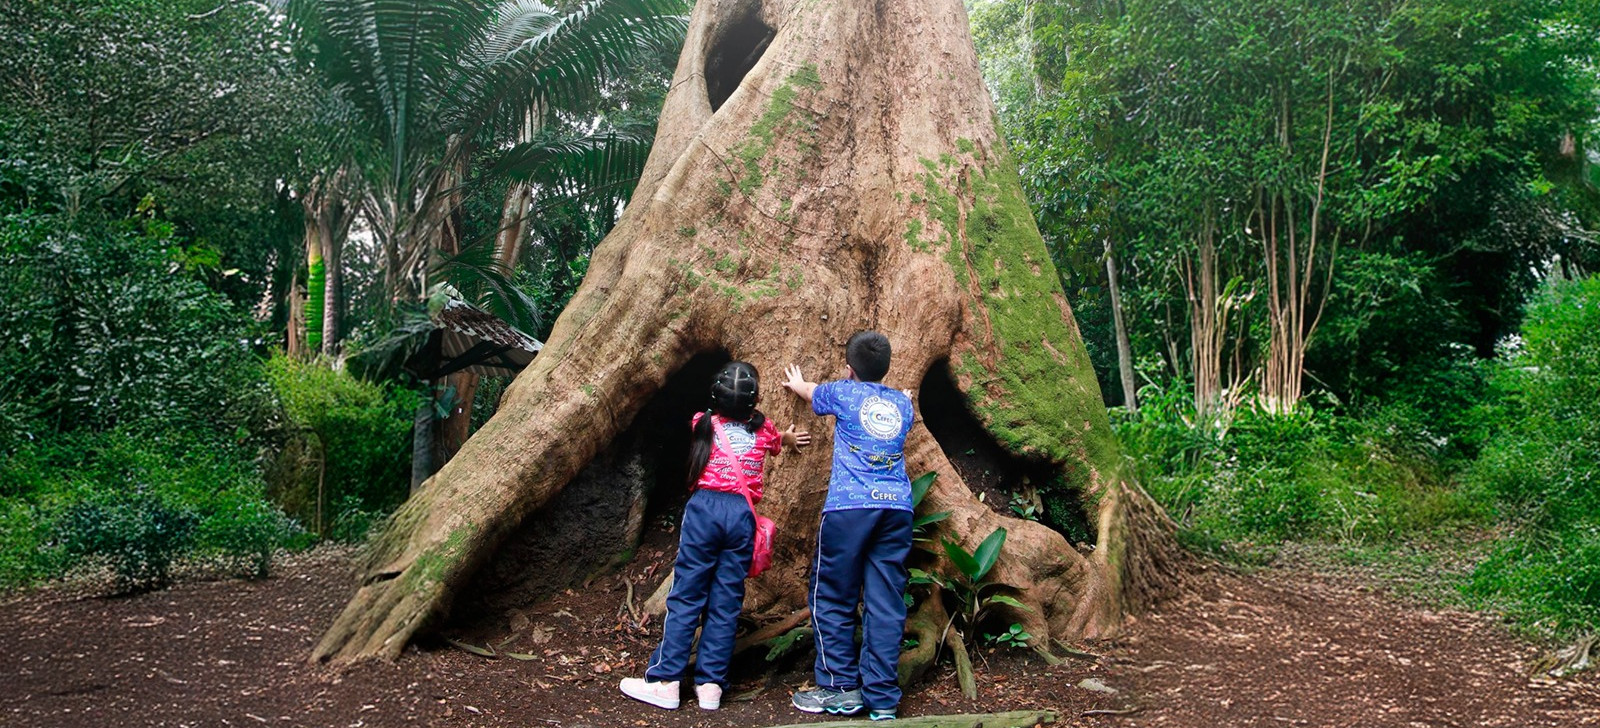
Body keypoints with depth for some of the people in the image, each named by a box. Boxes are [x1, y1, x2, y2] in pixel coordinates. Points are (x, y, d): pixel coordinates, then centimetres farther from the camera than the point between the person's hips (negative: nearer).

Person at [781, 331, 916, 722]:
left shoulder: (844, 393, 8)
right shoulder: (903, 403, 17)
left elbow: (808, 391, 29)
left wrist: (796, 382, 53)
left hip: (849, 507, -4)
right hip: (897, 508, 4)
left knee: (832, 597, 5)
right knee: (886, 604, 3)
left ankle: (841, 688, 6)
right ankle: (882, 698, 4)